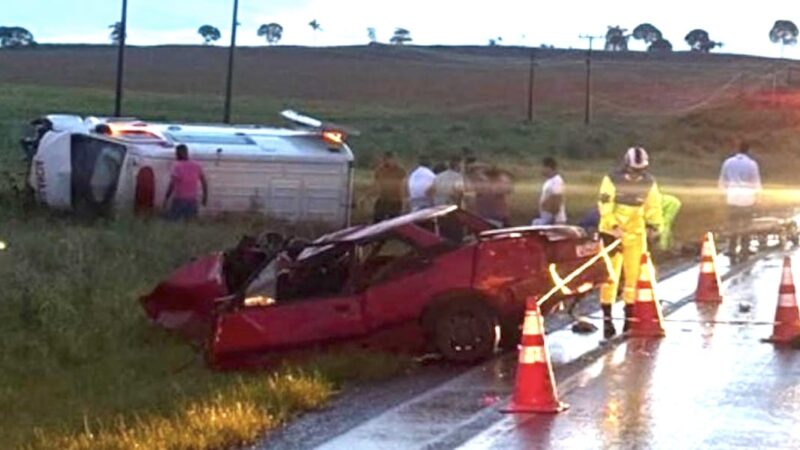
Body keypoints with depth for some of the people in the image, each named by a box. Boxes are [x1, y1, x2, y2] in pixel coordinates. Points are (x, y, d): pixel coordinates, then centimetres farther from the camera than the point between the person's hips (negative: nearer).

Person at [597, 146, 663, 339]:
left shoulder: (649, 183, 2)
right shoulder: (612, 180, -10)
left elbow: (654, 207, 7)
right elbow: (604, 206, -14)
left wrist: (654, 226, -5)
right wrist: (614, 226, -24)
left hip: (636, 234, 4)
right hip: (612, 232, -4)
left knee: (634, 274, 4)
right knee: (610, 274, -5)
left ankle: (630, 316, 14)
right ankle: (607, 318, -1)